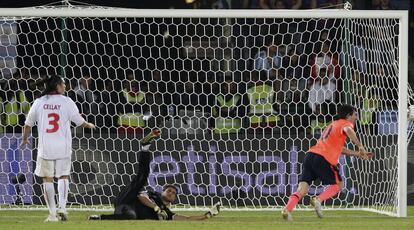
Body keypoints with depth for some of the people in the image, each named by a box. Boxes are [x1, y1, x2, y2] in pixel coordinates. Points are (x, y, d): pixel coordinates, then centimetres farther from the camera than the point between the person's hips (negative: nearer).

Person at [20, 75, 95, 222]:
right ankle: (62, 207, -5)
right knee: (63, 176, 12)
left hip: (45, 147, 1)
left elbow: (28, 124, 11)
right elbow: (79, 121, 4)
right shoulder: (66, 102, -3)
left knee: (47, 179, 6)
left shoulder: (39, 103, 2)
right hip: (63, 146, -1)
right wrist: (89, 125, 27)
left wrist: (24, 139, 29)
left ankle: (52, 214, 4)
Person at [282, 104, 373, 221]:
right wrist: (360, 146, -18)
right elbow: (348, 130, -21)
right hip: (323, 159, -7)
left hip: (310, 155, 7)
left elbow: (340, 149, 39)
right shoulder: (345, 123, 6)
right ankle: (318, 200, -11)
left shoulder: (333, 125, 34)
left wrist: (358, 154, 36)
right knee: (337, 185, 12)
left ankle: (287, 209, -23)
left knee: (302, 189, -1)